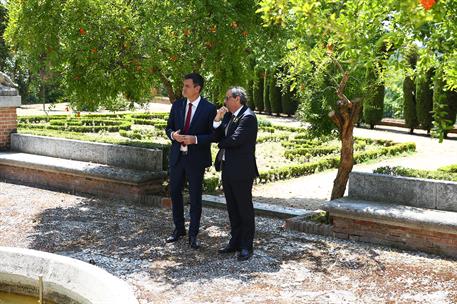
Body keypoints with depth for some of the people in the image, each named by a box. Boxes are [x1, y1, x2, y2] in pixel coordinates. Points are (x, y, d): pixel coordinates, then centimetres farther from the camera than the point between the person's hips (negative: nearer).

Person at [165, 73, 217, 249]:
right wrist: (173, 134, -11)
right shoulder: (177, 105, 5)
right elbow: (168, 127, 12)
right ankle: (179, 229, 30)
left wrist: (195, 139, -22)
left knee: (195, 197, 5)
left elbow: (213, 134, -7)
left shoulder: (209, 108, -9)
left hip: (196, 158, -4)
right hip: (177, 156, 5)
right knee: (175, 193, 13)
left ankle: (193, 235, 17)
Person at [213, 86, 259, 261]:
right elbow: (217, 137, 8)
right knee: (232, 209, 16)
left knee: (245, 209, 1)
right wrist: (217, 120, -6)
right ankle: (235, 242, 27)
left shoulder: (248, 117, -14)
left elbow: (235, 140, -23)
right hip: (228, 169, 9)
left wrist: (221, 143, -4)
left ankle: (246, 247, 8)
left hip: (241, 171, -9)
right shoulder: (228, 116, 12)